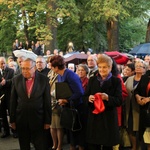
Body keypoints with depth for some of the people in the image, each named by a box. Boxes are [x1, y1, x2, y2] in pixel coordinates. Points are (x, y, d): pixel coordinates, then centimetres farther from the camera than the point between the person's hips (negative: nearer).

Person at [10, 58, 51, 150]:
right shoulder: (16, 80, 0)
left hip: (38, 120, -2)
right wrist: (12, 120, 4)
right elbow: (13, 101, 4)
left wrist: (47, 121, -2)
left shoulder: (44, 80, -6)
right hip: (21, 120, 2)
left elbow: (47, 102, -3)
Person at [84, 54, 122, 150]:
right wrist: (89, 98, -14)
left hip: (109, 119, -2)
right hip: (93, 118, 3)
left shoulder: (116, 81, 0)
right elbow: (85, 97, 10)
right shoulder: (92, 80, 10)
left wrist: (107, 97, -24)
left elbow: (119, 101, -6)